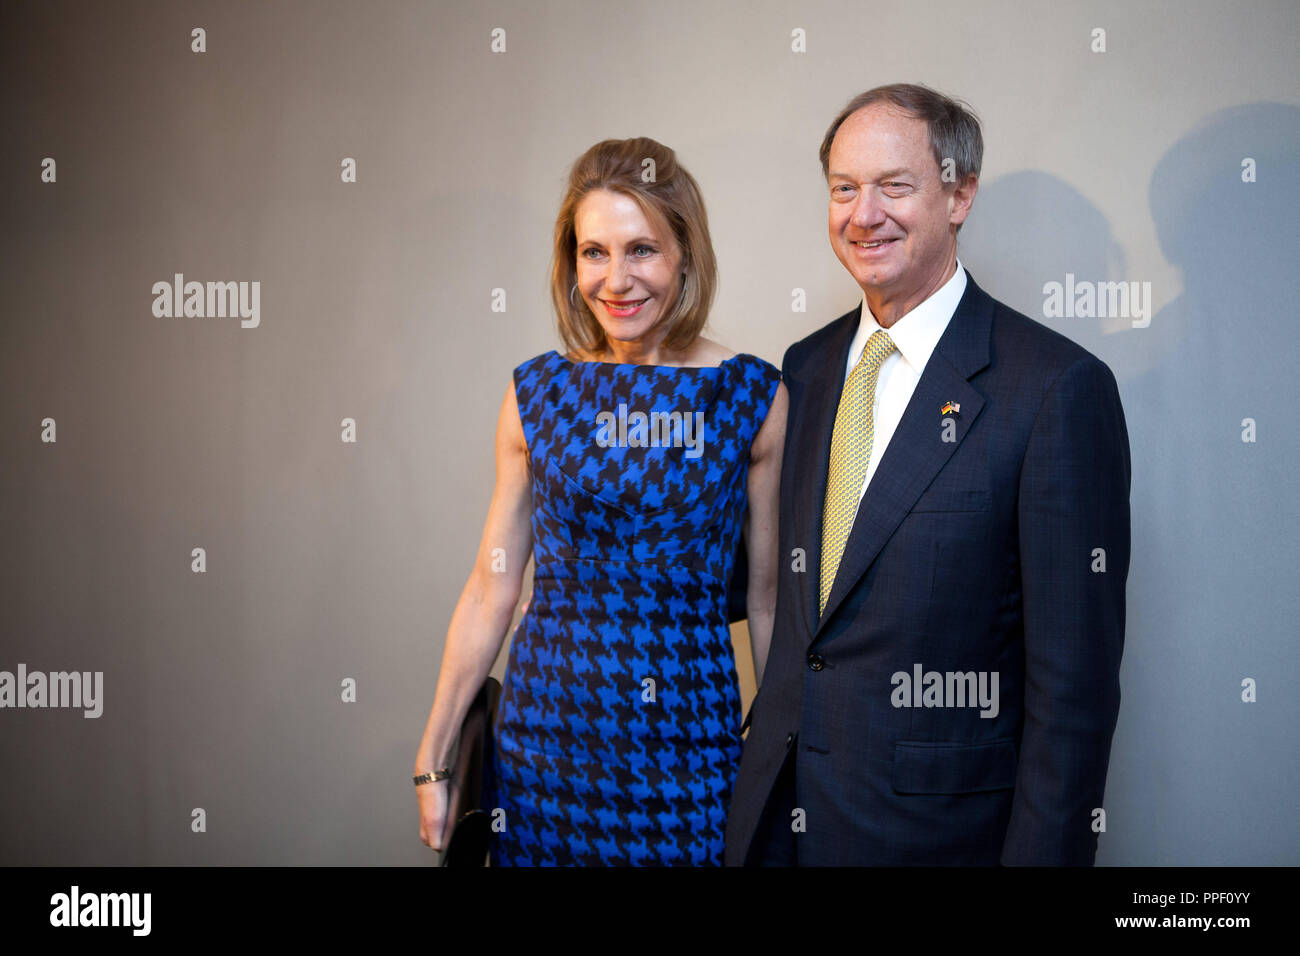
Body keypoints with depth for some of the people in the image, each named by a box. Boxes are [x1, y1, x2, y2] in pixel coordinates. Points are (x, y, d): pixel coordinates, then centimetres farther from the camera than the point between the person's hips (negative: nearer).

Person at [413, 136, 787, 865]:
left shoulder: (755, 397, -4)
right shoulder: (536, 394, 0)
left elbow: (766, 595, 2)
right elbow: (492, 589, 4)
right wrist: (434, 760, 5)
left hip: (690, 732, -1)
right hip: (548, 721, 1)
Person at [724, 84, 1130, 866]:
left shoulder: (1060, 387, -14)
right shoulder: (806, 368, 6)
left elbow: (1074, 676, -14)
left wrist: (1042, 852, -16)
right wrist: (762, 774, 9)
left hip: (938, 828, -5)